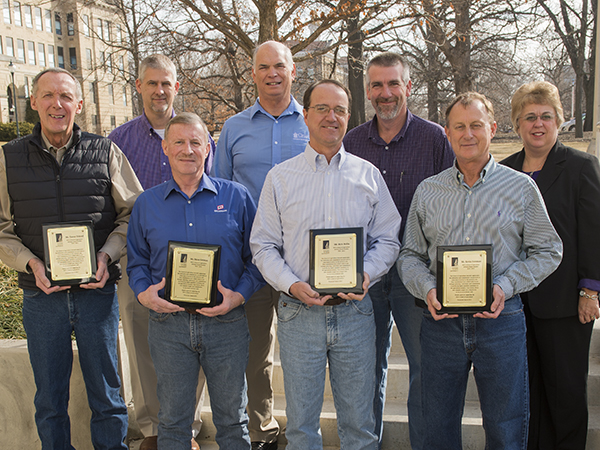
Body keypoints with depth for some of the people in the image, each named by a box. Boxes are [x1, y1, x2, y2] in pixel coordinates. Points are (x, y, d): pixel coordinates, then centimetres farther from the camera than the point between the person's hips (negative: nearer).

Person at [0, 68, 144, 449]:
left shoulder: (106, 153, 1)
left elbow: (132, 212, 3)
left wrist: (107, 254, -11)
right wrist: (31, 263, -11)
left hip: (98, 291, 0)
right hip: (41, 294, 1)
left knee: (107, 396, 11)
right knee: (49, 401, 14)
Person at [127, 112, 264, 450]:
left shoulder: (236, 197, 1)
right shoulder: (147, 203, 7)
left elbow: (257, 256, 1)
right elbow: (137, 261, 12)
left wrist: (239, 295, -13)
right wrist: (144, 292, -8)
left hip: (226, 323, -1)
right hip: (169, 325, 1)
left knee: (232, 419, 13)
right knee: (173, 420, 14)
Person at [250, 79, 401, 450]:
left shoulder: (368, 175, 7)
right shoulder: (280, 177, 4)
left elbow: (388, 239, 7)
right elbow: (263, 246, 3)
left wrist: (366, 274, -12)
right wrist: (292, 284, -13)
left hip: (355, 311, 1)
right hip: (299, 312, 0)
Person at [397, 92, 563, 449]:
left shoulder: (522, 188, 3)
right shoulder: (427, 191, 8)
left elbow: (547, 251, 4)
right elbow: (410, 254, 10)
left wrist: (505, 286, -11)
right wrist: (427, 289, -9)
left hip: (501, 319, -1)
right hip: (441, 320, 2)